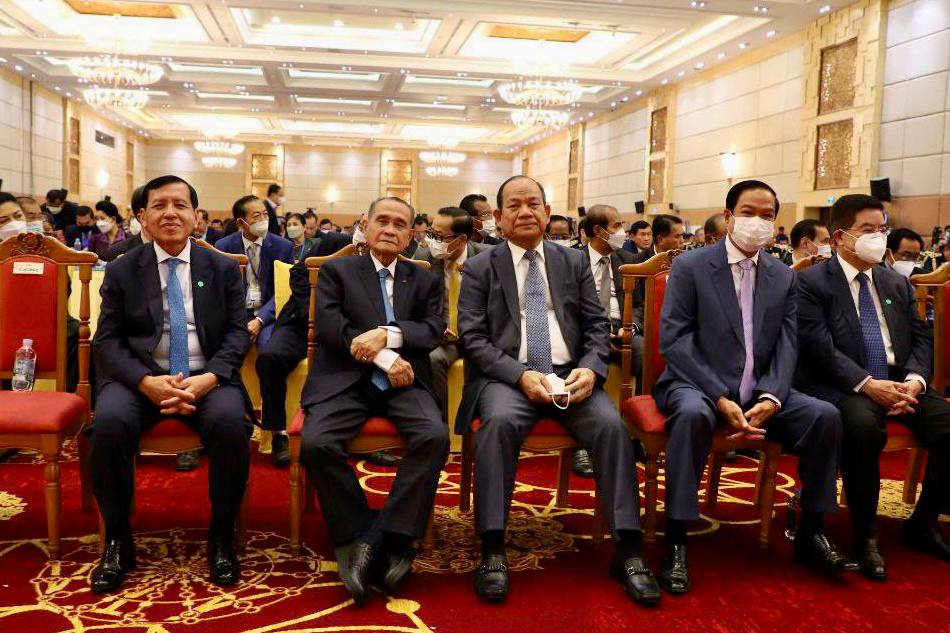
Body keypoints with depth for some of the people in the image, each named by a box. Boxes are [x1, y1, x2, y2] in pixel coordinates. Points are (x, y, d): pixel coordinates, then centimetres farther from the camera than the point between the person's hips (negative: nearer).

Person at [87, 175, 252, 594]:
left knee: (231, 423, -32)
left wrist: (208, 379, -16)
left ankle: (221, 535, -10)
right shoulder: (121, 271, 10)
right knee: (108, 424, -31)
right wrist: (146, 381, -17)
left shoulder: (223, 269, 10)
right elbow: (107, 340, 3)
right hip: (140, 377, 1)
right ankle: (117, 540, -9)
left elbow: (238, 333, 4)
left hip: (207, 378, 0)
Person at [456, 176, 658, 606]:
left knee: (611, 424, -26)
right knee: (500, 421, -34)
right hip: (506, 376, -2)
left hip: (570, 374, 2)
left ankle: (628, 550, -19)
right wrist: (520, 375, -17)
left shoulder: (575, 263, 15)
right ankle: (493, 551, -28)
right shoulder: (478, 269, 8)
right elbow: (473, 338, -1)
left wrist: (590, 368, -11)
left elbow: (597, 326, 11)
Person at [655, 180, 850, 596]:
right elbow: (673, 340, -11)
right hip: (697, 386, -4)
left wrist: (770, 398, -15)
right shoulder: (689, 267, -3)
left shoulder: (784, 277, 12)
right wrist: (720, 399, -20)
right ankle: (676, 542, -27)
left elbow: (786, 346, 4)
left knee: (825, 415, -16)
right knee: (692, 414, -36)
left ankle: (810, 533, 0)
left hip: (760, 392, 5)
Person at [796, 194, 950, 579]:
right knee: (863, 427, -36)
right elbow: (820, 348, -12)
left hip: (899, 384, 6)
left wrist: (915, 379, -5)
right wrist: (867, 384, -22)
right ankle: (864, 536, -17)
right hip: (842, 388, -6)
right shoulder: (811, 282, -2)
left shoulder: (898, 283, 19)